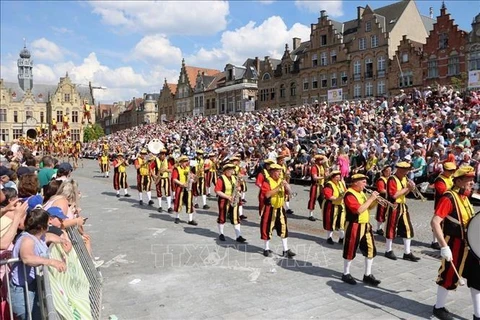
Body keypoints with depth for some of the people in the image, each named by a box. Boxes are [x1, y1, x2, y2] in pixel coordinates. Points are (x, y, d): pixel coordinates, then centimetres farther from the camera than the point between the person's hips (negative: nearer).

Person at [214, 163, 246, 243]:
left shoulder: (234, 178, 9)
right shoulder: (221, 179, -11)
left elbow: (238, 187, 20)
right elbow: (217, 191, -16)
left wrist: (238, 188, -5)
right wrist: (227, 197, -21)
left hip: (234, 201, 5)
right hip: (224, 201, -5)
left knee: (236, 218, 1)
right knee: (222, 218, 9)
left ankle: (238, 236, 1)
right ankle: (221, 234, 26)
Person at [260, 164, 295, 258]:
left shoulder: (281, 181, 8)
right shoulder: (267, 181, -12)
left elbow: (289, 192, 6)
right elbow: (267, 195, -25)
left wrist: (286, 185, -14)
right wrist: (278, 187, -27)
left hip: (280, 209, 6)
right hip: (270, 209, -6)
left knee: (283, 228, 7)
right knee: (268, 228, 4)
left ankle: (286, 250, 14)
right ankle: (267, 249, 19)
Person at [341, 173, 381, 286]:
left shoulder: (361, 193, 12)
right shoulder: (350, 194, -17)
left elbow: (369, 207, 20)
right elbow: (358, 210, -27)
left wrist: (375, 199, 1)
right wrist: (370, 198, -20)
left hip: (365, 225, 9)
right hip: (354, 226, -9)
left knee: (371, 249, 9)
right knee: (350, 250, 4)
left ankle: (368, 275, 21)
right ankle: (346, 274, 19)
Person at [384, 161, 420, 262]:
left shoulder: (404, 178, 9)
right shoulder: (392, 179, -17)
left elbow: (403, 193, 16)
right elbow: (394, 195, -25)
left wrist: (409, 188, -4)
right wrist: (407, 188, -20)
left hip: (403, 206, 8)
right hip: (394, 207, -8)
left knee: (408, 229, 7)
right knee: (392, 229, 4)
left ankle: (407, 253, 15)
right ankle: (388, 251, 18)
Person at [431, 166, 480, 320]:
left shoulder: (464, 197, 10)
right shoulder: (448, 198, -19)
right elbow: (434, 222, -28)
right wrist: (444, 246, -32)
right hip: (455, 246, -9)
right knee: (449, 277, 5)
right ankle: (439, 308, 25)